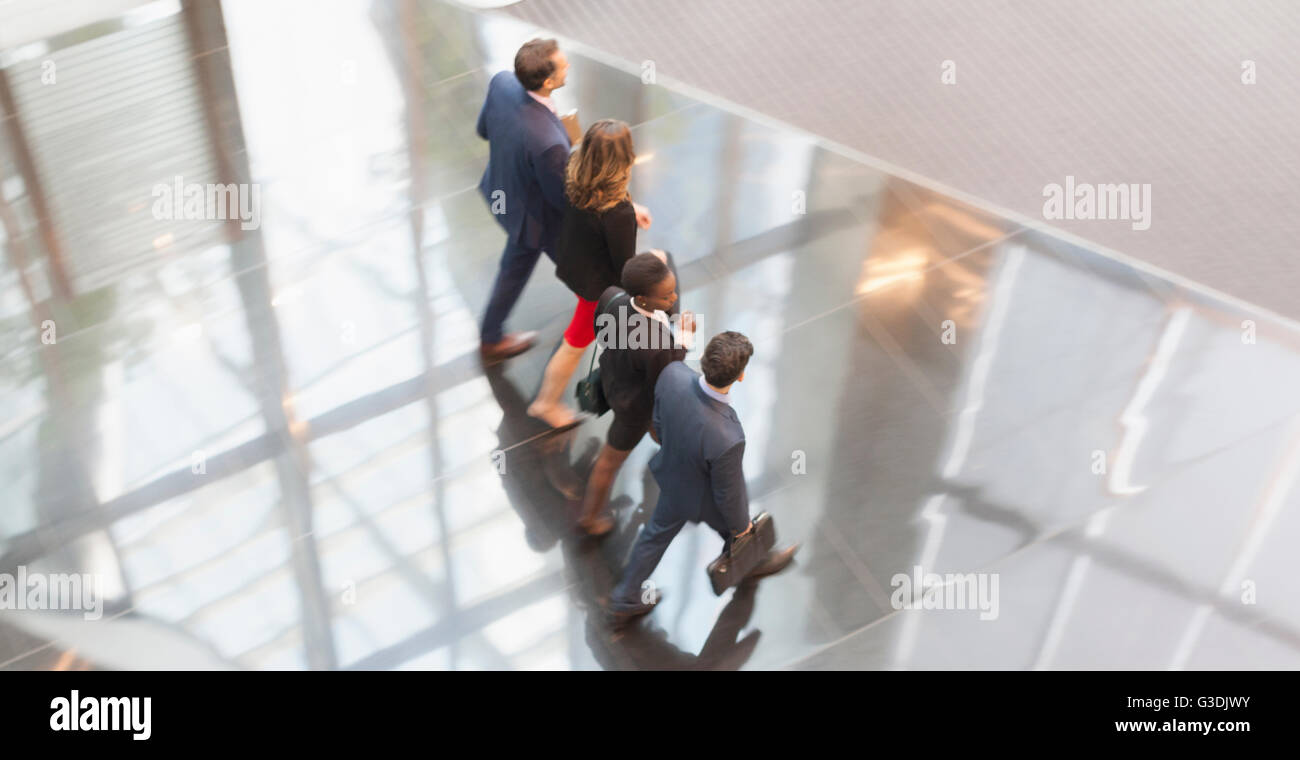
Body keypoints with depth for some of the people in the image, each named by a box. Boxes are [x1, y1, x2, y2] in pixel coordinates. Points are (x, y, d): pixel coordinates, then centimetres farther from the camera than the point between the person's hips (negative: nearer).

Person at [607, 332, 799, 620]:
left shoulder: (672, 373, -34)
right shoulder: (726, 441, -47)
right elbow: (728, 494, -25)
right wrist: (740, 523, -3)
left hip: (670, 473, 4)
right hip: (702, 501, -4)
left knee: (659, 531, 32)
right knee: (735, 531, 31)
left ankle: (625, 598, 52)